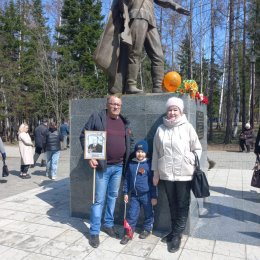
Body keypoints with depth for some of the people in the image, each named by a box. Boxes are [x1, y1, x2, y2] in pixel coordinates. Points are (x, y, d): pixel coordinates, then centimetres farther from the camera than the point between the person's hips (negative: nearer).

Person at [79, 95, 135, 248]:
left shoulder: (125, 122, 10)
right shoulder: (97, 118, -6)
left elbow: (131, 141, 18)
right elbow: (84, 136, -6)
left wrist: (130, 157, 7)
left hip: (119, 166, 5)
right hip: (102, 166, -5)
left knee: (113, 196, 17)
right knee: (99, 199, 2)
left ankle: (109, 224, 34)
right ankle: (94, 232, 16)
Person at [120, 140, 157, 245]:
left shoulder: (149, 164, -11)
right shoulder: (131, 164, 0)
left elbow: (153, 181, -8)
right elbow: (127, 179, 8)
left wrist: (154, 196, -8)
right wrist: (125, 192, 7)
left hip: (146, 195, -3)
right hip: (134, 195, 3)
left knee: (148, 214, 14)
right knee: (131, 215, 6)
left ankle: (147, 229, 36)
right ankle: (128, 233, 18)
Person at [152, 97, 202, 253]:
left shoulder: (187, 127, -3)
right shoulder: (161, 129, 3)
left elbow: (197, 149, 3)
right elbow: (156, 152, 8)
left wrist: (192, 163, -9)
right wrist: (155, 173, 9)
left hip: (184, 174, -2)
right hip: (166, 174, 2)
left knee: (183, 205, 7)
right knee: (172, 204, 15)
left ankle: (177, 235, 22)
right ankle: (175, 231, 31)